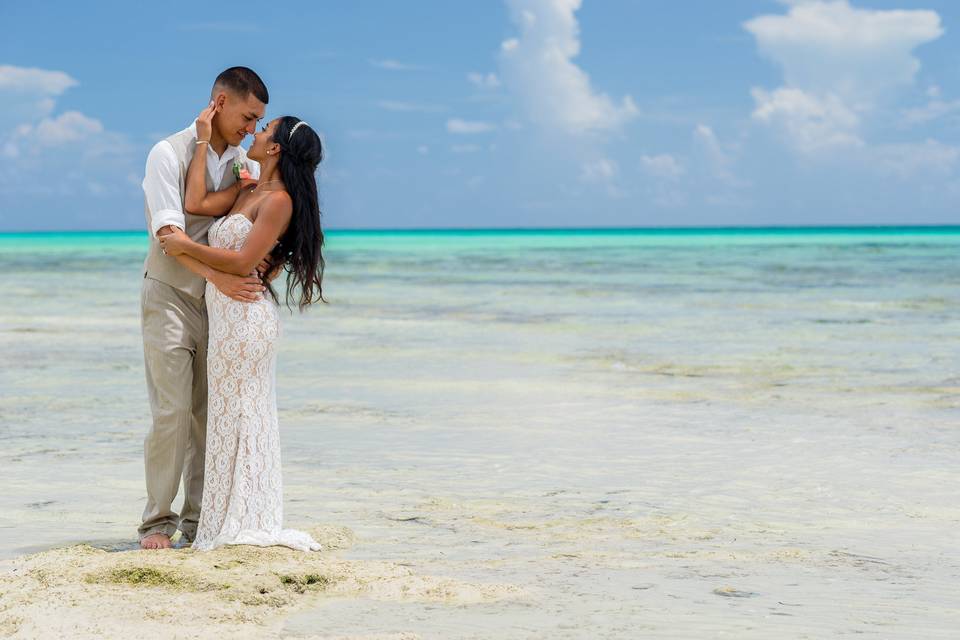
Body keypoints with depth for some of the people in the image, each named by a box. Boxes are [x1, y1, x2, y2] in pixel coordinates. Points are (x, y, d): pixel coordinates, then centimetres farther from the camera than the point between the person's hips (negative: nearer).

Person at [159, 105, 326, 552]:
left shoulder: (279, 200, -12)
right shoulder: (246, 194, 16)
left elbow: (242, 262, -18)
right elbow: (195, 204, 4)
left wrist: (186, 246, -10)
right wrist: (203, 141, 10)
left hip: (246, 315, -9)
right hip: (227, 315, 9)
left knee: (238, 418, -3)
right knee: (233, 418, 10)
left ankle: (241, 525, 3)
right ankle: (241, 524, 15)